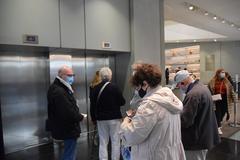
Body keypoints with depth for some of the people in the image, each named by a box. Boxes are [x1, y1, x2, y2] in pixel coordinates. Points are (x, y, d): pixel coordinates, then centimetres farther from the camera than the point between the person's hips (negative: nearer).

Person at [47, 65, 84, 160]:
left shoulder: (58, 88, 11)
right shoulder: (59, 91, -23)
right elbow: (68, 112, -29)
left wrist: (77, 115, 1)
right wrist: (80, 117, -13)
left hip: (66, 128, 11)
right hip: (68, 129, -11)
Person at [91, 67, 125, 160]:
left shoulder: (95, 89, -5)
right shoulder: (114, 87, -14)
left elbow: (93, 105, 2)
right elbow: (122, 102, -6)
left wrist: (94, 117, 14)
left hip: (101, 118, 3)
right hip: (114, 117, -3)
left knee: (103, 143, 12)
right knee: (115, 142, 9)